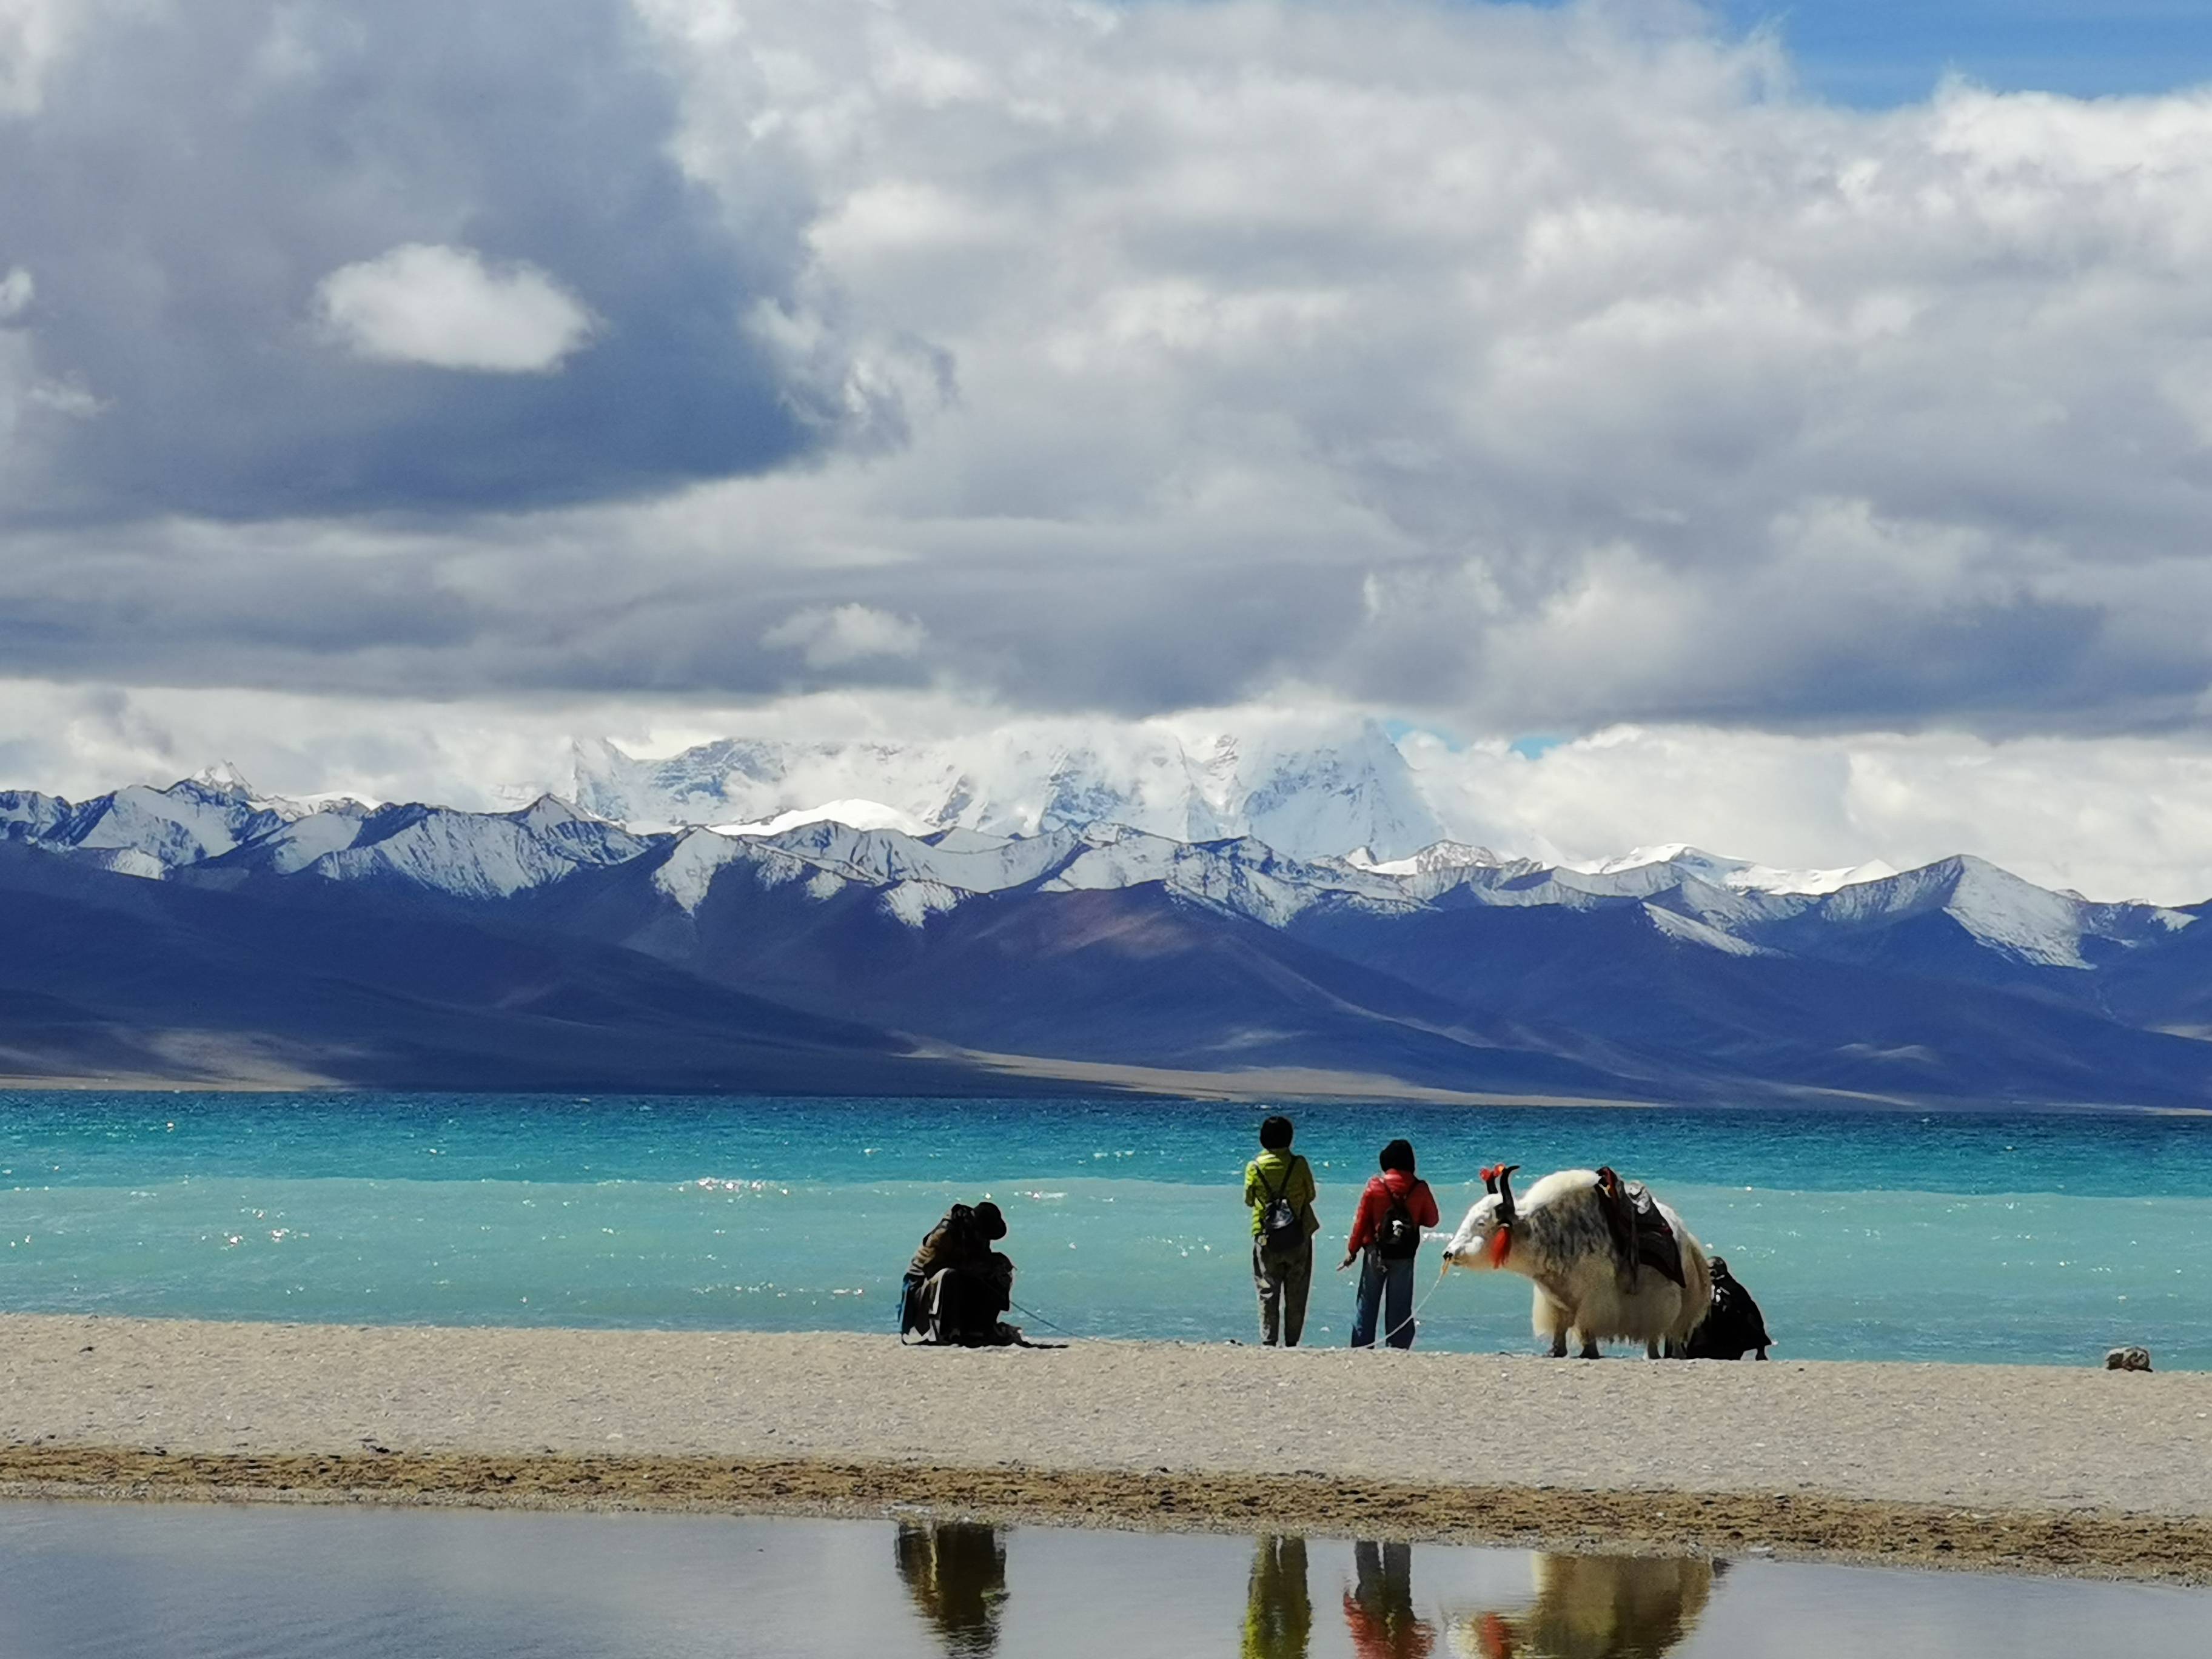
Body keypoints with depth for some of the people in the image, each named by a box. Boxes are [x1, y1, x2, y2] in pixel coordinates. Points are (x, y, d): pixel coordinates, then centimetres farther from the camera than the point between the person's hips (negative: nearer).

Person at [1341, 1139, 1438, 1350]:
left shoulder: (1375, 1186, -9)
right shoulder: (1420, 1189, -7)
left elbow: (1361, 1221, -5)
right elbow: (1431, 1220, 3)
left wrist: (1352, 1251, 5)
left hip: (1375, 1254, 0)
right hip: (1404, 1257, 0)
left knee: (1366, 1304, 8)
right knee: (1399, 1308, 7)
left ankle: (1361, 1348, 8)